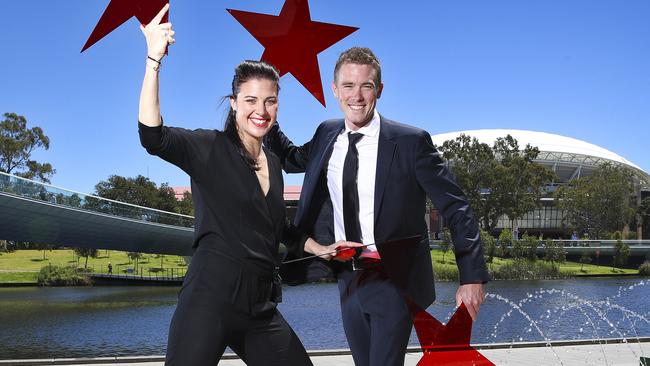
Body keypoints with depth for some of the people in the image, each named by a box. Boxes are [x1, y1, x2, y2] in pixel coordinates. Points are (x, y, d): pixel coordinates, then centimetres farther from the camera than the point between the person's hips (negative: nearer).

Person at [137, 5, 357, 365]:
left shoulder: (273, 162, 14)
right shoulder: (211, 148, -4)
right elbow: (152, 137, -23)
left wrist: (319, 248, 23)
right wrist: (154, 60, -29)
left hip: (260, 307, 6)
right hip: (209, 298, -6)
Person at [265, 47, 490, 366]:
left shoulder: (411, 142, -13)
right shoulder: (327, 134, 3)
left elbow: (456, 210, -11)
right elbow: (292, 160, 23)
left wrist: (472, 278, -17)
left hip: (394, 283, -5)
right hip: (349, 281, 6)